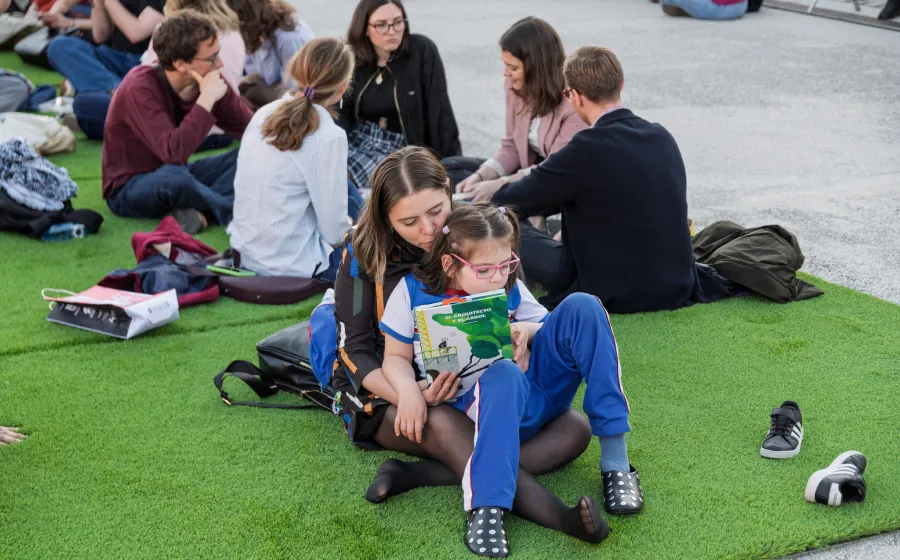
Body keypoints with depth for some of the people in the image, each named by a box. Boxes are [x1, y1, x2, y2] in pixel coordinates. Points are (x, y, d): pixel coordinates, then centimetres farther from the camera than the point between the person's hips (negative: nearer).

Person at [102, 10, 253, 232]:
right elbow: (174, 153, -40)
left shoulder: (206, 81, -10)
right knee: (173, 176, -41)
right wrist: (206, 99, -36)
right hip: (129, 188, -7)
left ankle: (202, 210, -26)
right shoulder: (140, 88, -28)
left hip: (175, 174, 7)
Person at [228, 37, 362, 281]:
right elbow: (335, 232, -16)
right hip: (291, 268, -8)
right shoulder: (328, 137, -21)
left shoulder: (264, 113, 0)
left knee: (349, 194, 25)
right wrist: (352, 228, 8)